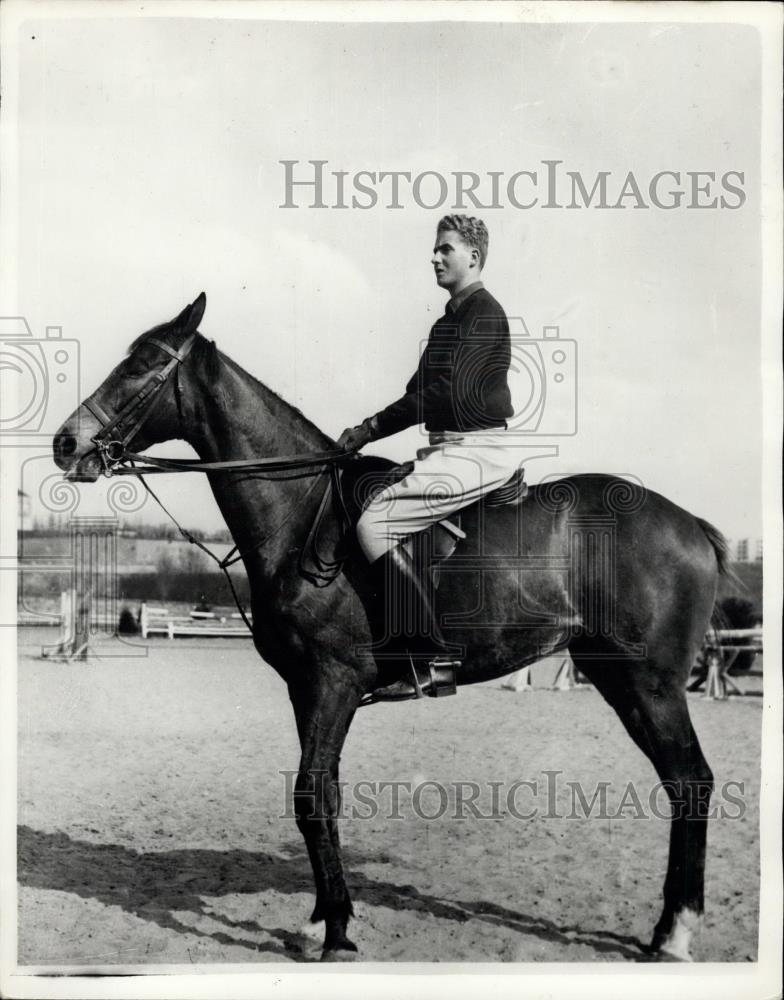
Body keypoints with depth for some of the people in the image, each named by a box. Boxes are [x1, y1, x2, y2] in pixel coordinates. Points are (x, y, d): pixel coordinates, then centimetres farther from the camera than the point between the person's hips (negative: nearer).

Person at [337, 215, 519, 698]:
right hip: (449, 448, 11)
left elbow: (448, 391, -20)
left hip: (476, 451, -10)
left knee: (375, 521, -22)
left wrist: (373, 428, -16)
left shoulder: (483, 312, -10)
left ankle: (434, 654, -20)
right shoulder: (452, 318, 21)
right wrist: (370, 429, 5)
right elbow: (423, 390, 19)